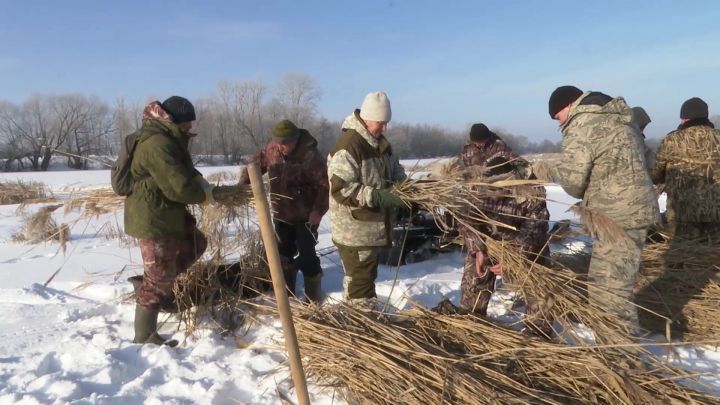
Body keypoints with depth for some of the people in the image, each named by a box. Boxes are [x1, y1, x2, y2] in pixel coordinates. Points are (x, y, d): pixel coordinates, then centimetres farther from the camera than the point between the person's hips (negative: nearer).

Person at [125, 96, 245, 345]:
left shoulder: (168, 139, 12)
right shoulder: (157, 144, -23)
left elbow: (186, 175, 15)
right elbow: (180, 187, -27)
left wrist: (210, 188, -3)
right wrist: (213, 193, -15)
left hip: (166, 213, 10)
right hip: (152, 218, -10)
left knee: (196, 244, 23)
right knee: (159, 279, -1)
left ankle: (151, 284, 25)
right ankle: (144, 337, 11)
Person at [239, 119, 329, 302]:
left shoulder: (310, 156, -24)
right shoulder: (271, 149, -5)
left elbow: (325, 185, -21)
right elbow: (256, 162, 9)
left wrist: (318, 211, -25)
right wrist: (242, 185, -3)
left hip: (306, 216, -6)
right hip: (281, 214, 6)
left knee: (306, 255, -5)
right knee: (283, 253, 14)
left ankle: (313, 294, 12)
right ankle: (286, 292, 29)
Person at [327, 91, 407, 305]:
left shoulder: (380, 142, 10)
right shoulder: (348, 146, -20)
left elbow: (395, 170, 22)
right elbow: (341, 189, -27)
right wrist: (378, 196, -30)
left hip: (373, 226, 9)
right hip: (354, 230, -9)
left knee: (367, 276, 21)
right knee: (360, 280, 0)